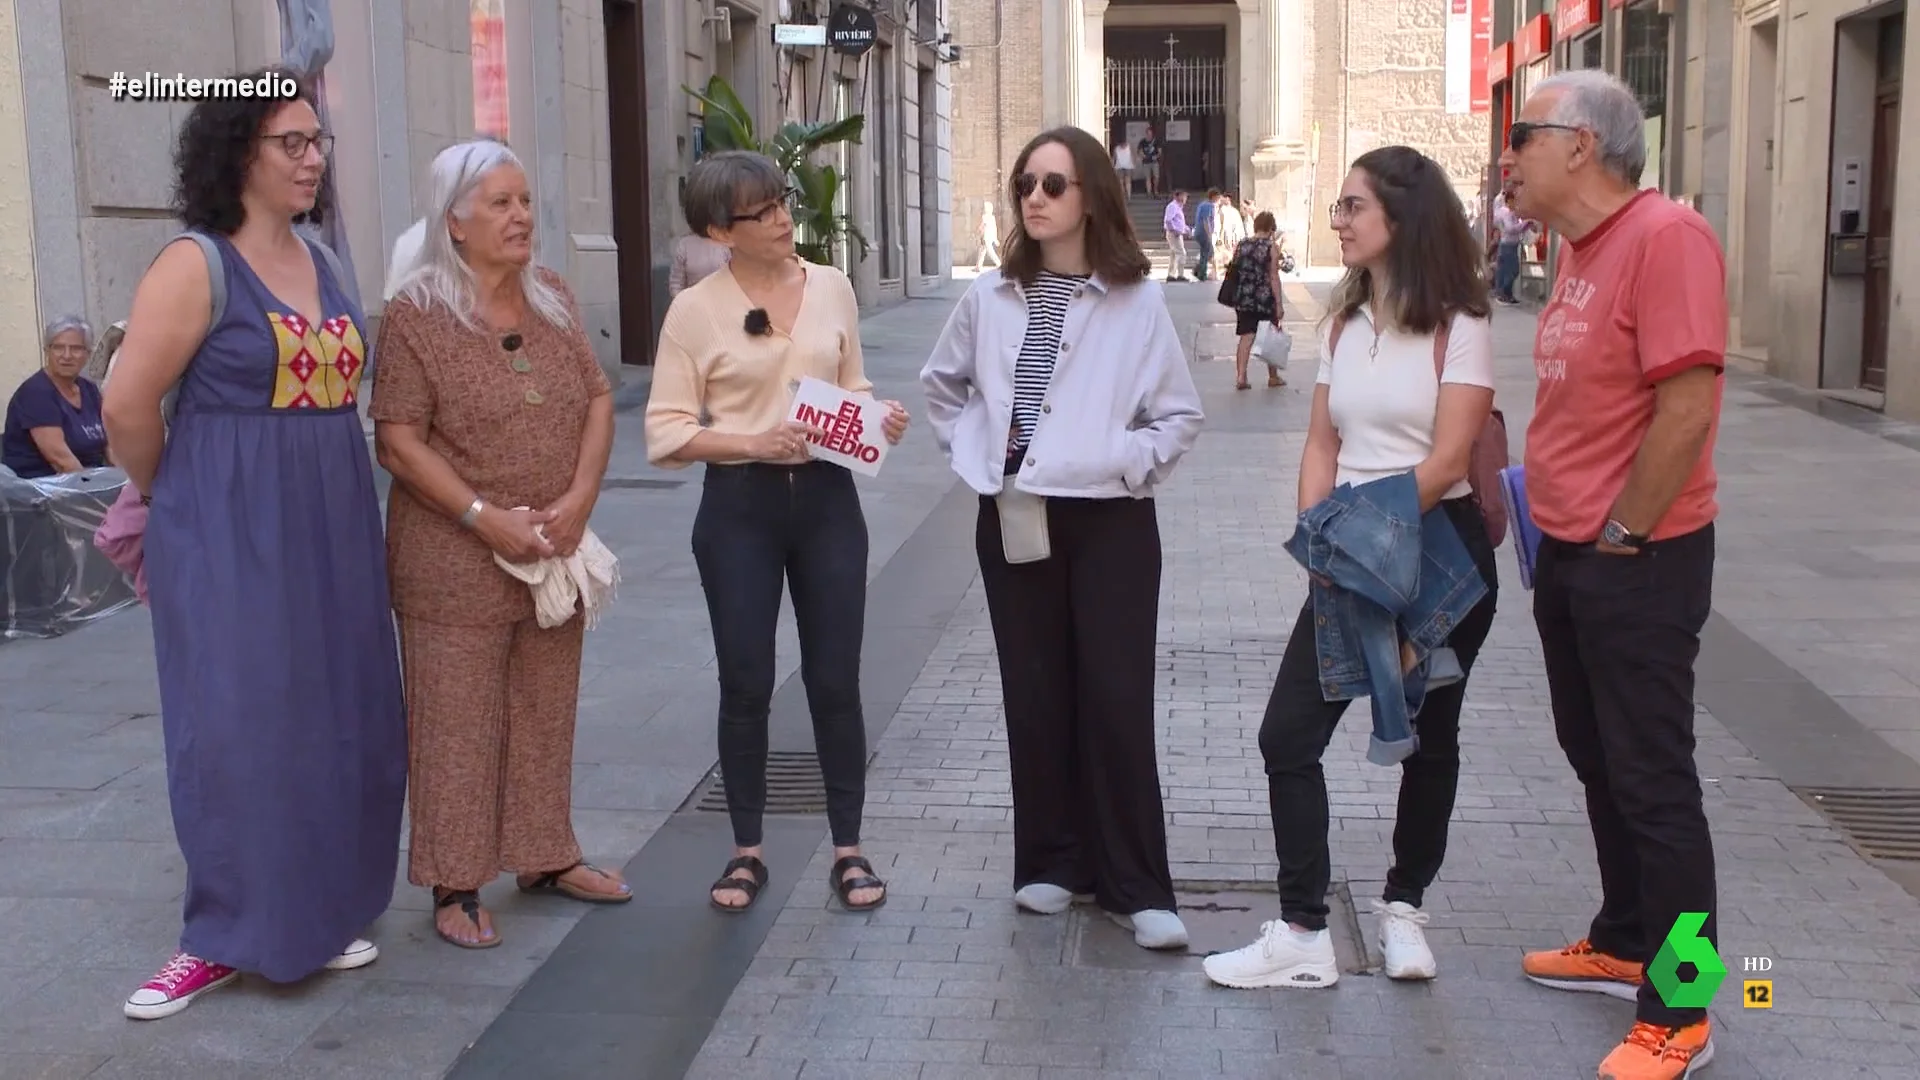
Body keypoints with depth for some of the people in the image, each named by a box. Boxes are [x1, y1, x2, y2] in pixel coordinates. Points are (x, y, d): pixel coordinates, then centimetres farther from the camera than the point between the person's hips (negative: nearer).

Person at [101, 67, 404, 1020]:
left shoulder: (324, 264, 11)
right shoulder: (196, 265, -11)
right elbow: (128, 408, -13)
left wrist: (320, 495, 12)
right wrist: (182, 504, 2)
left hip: (332, 528, 7)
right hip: (229, 534, -7)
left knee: (337, 721, 10)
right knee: (236, 725, -2)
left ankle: (318, 913, 24)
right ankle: (228, 934, 11)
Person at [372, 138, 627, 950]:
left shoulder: (554, 299, 8)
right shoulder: (416, 315, -10)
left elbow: (598, 401, 7)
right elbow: (398, 441, -13)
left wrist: (579, 499, -8)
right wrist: (485, 518, -19)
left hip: (553, 551, 6)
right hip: (454, 559, -5)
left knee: (546, 711, 14)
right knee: (458, 722, 1)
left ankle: (547, 857, 29)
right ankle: (455, 887, 12)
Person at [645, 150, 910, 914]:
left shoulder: (831, 287, 4)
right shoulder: (695, 309, -5)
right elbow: (665, 430, -7)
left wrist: (880, 417, -6)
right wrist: (754, 442, -21)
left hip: (826, 499, 2)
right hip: (739, 508, -2)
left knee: (835, 679, 6)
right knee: (746, 684, 5)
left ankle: (848, 849, 20)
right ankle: (747, 851, 21)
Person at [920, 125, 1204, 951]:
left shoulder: (1136, 300, -6)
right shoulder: (990, 298, 3)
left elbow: (1181, 415, 1)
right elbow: (941, 382, 19)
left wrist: (1125, 467, -10)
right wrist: (972, 455, 8)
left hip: (1111, 523, -3)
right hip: (1013, 522, 3)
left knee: (1116, 701, -3)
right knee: (1035, 694, 9)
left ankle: (1136, 887, 6)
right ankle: (1051, 863, 22)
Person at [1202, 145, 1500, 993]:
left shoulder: (1457, 328, -8)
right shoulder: (1343, 324, 11)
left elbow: (1446, 459, -15)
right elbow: (1321, 446, 8)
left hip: (1439, 548, -5)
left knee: (1425, 738, 9)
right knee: (1288, 734, -4)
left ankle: (1403, 907, 27)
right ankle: (1302, 933, 1)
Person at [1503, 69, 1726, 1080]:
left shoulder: (1665, 237, -19)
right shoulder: (1578, 247, 10)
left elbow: (1686, 405, -24)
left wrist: (1621, 534, -18)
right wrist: (1557, 521, 13)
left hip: (1637, 563, -9)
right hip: (1567, 555, 9)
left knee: (1652, 781, -1)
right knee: (1598, 762, 19)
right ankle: (1623, 946, 36)